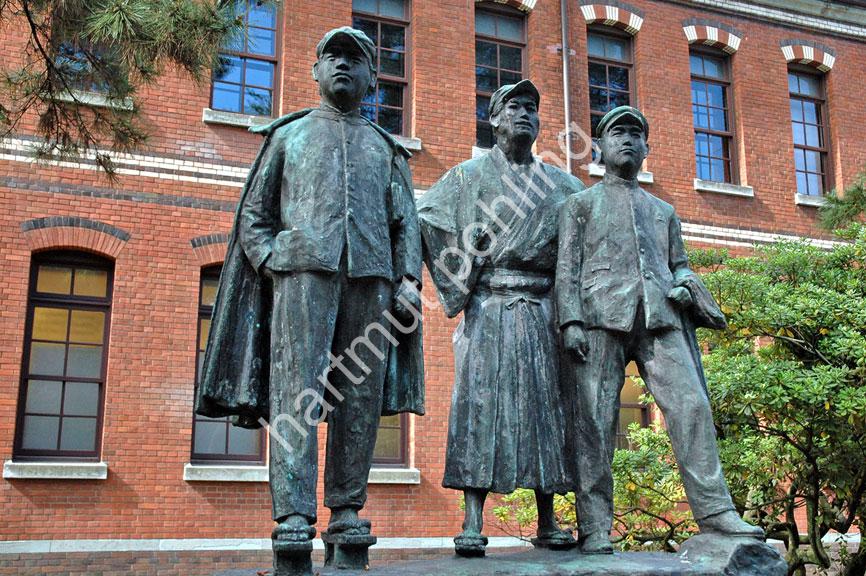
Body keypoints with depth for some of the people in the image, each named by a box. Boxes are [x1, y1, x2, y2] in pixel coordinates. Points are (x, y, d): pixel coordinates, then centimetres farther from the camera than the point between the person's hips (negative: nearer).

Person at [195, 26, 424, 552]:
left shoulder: (386, 147, 23)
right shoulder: (288, 135, 20)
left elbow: (407, 222, 16)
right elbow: (253, 213, 15)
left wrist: (409, 279, 1)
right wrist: (271, 261, -2)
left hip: (371, 277, 2)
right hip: (303, 270, -2)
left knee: (361, 398, -1)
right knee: (295, 392, -11)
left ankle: (347, 509, 6)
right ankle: (294, 514, -11)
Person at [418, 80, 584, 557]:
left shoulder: (563, 185, 18)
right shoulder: (468, 176, 10)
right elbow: (422, 220, 0)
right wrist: (461, 278, -7)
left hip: (543, 311, 3)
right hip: (488, 308, -3)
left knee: (546, 406, 2)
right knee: (480, 404, -8)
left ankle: (547, 523, 10)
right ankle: (472, 526, -8)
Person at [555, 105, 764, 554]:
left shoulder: (663, 210, 29)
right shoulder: (580, 204, 18)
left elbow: (679, 264, 26)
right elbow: (567, 268, 7)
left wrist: (684, 285, 1)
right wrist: (571, 321, -8)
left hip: (659, 316, 3)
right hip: (601, 315, -3)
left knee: (691, 405, -11)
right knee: (595, 420, -7)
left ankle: (715, 513, -8)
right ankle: (594, 529, -4)